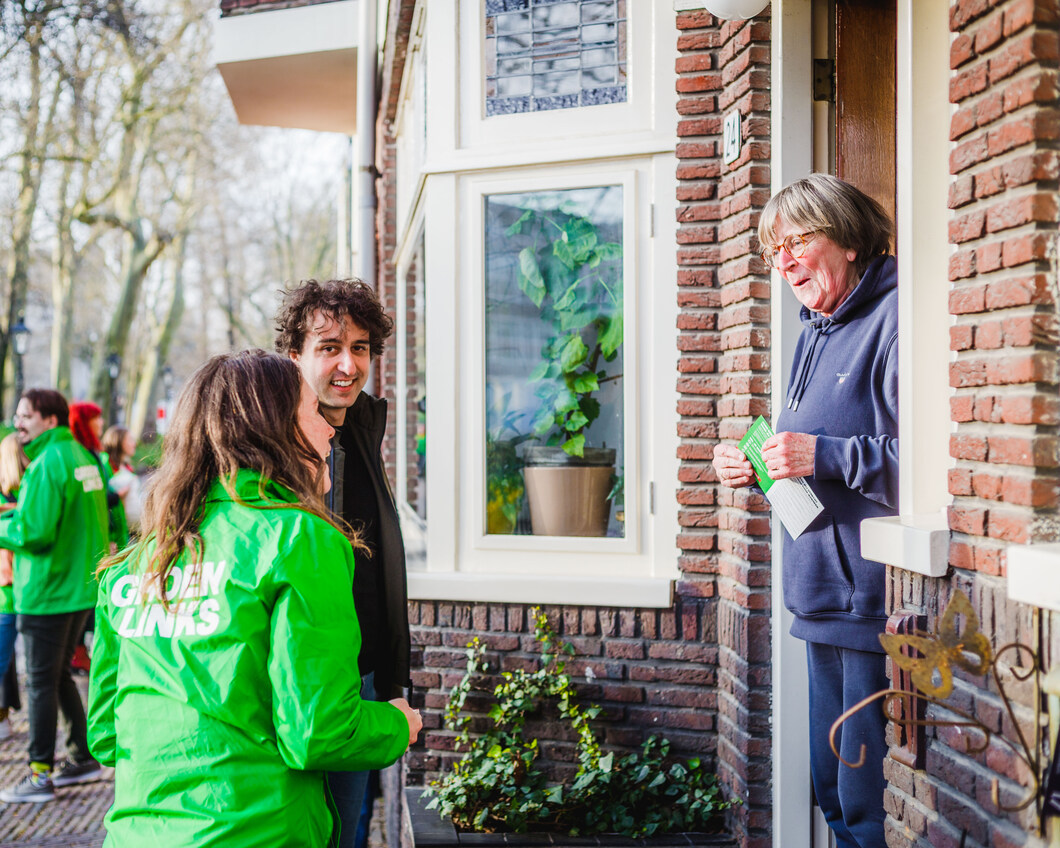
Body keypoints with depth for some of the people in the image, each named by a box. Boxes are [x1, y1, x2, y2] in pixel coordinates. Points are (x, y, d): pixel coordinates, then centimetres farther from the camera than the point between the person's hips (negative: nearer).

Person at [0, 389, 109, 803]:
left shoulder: (48, 462, -17)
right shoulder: (80, 455, 11)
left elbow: (35, 531, -21)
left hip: (48, 591, -9)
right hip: (81, 584, 9)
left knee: (41, 682, -1)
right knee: (59, 675, 19)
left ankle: (40, 775, 4)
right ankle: (84, 757, 25)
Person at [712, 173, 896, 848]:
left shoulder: (896, 318, -13)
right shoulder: (816, 333, 18)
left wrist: (826, 456, -25)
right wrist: (756, 469, 9)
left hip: (874, 597, -9)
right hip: (825, 596, 10)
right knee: (834, 788, 17)